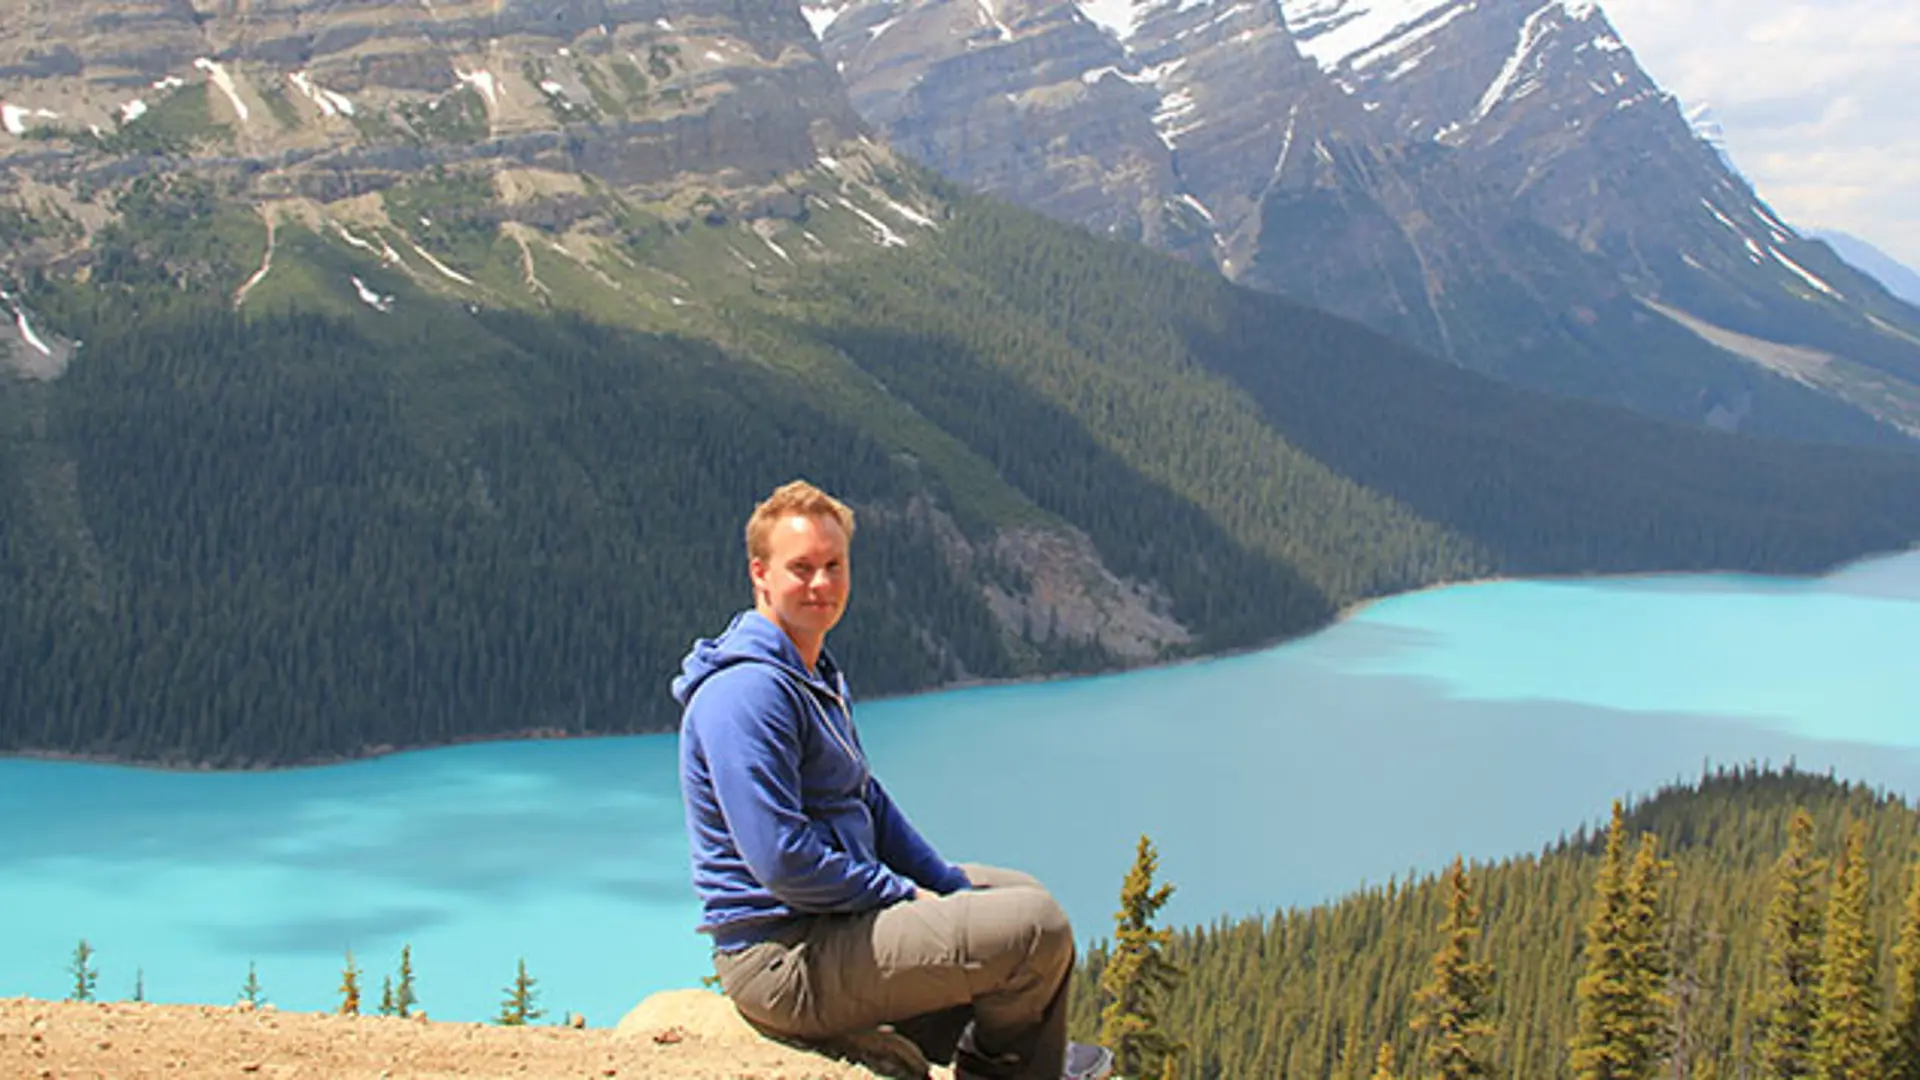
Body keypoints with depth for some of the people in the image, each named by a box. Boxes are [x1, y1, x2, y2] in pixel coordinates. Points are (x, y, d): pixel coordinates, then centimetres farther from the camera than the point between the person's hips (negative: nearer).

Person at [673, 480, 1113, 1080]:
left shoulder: (817, 675, 14)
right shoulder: (748, 693, -21)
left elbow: (866, 801, 20)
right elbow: (783, 861, -26)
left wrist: (955, 890, 10)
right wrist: (906, 898, -15)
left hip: (842, 907, 11)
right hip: (785, 960, -11)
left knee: (1020, 894, 24)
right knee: (1038, 928, -17)